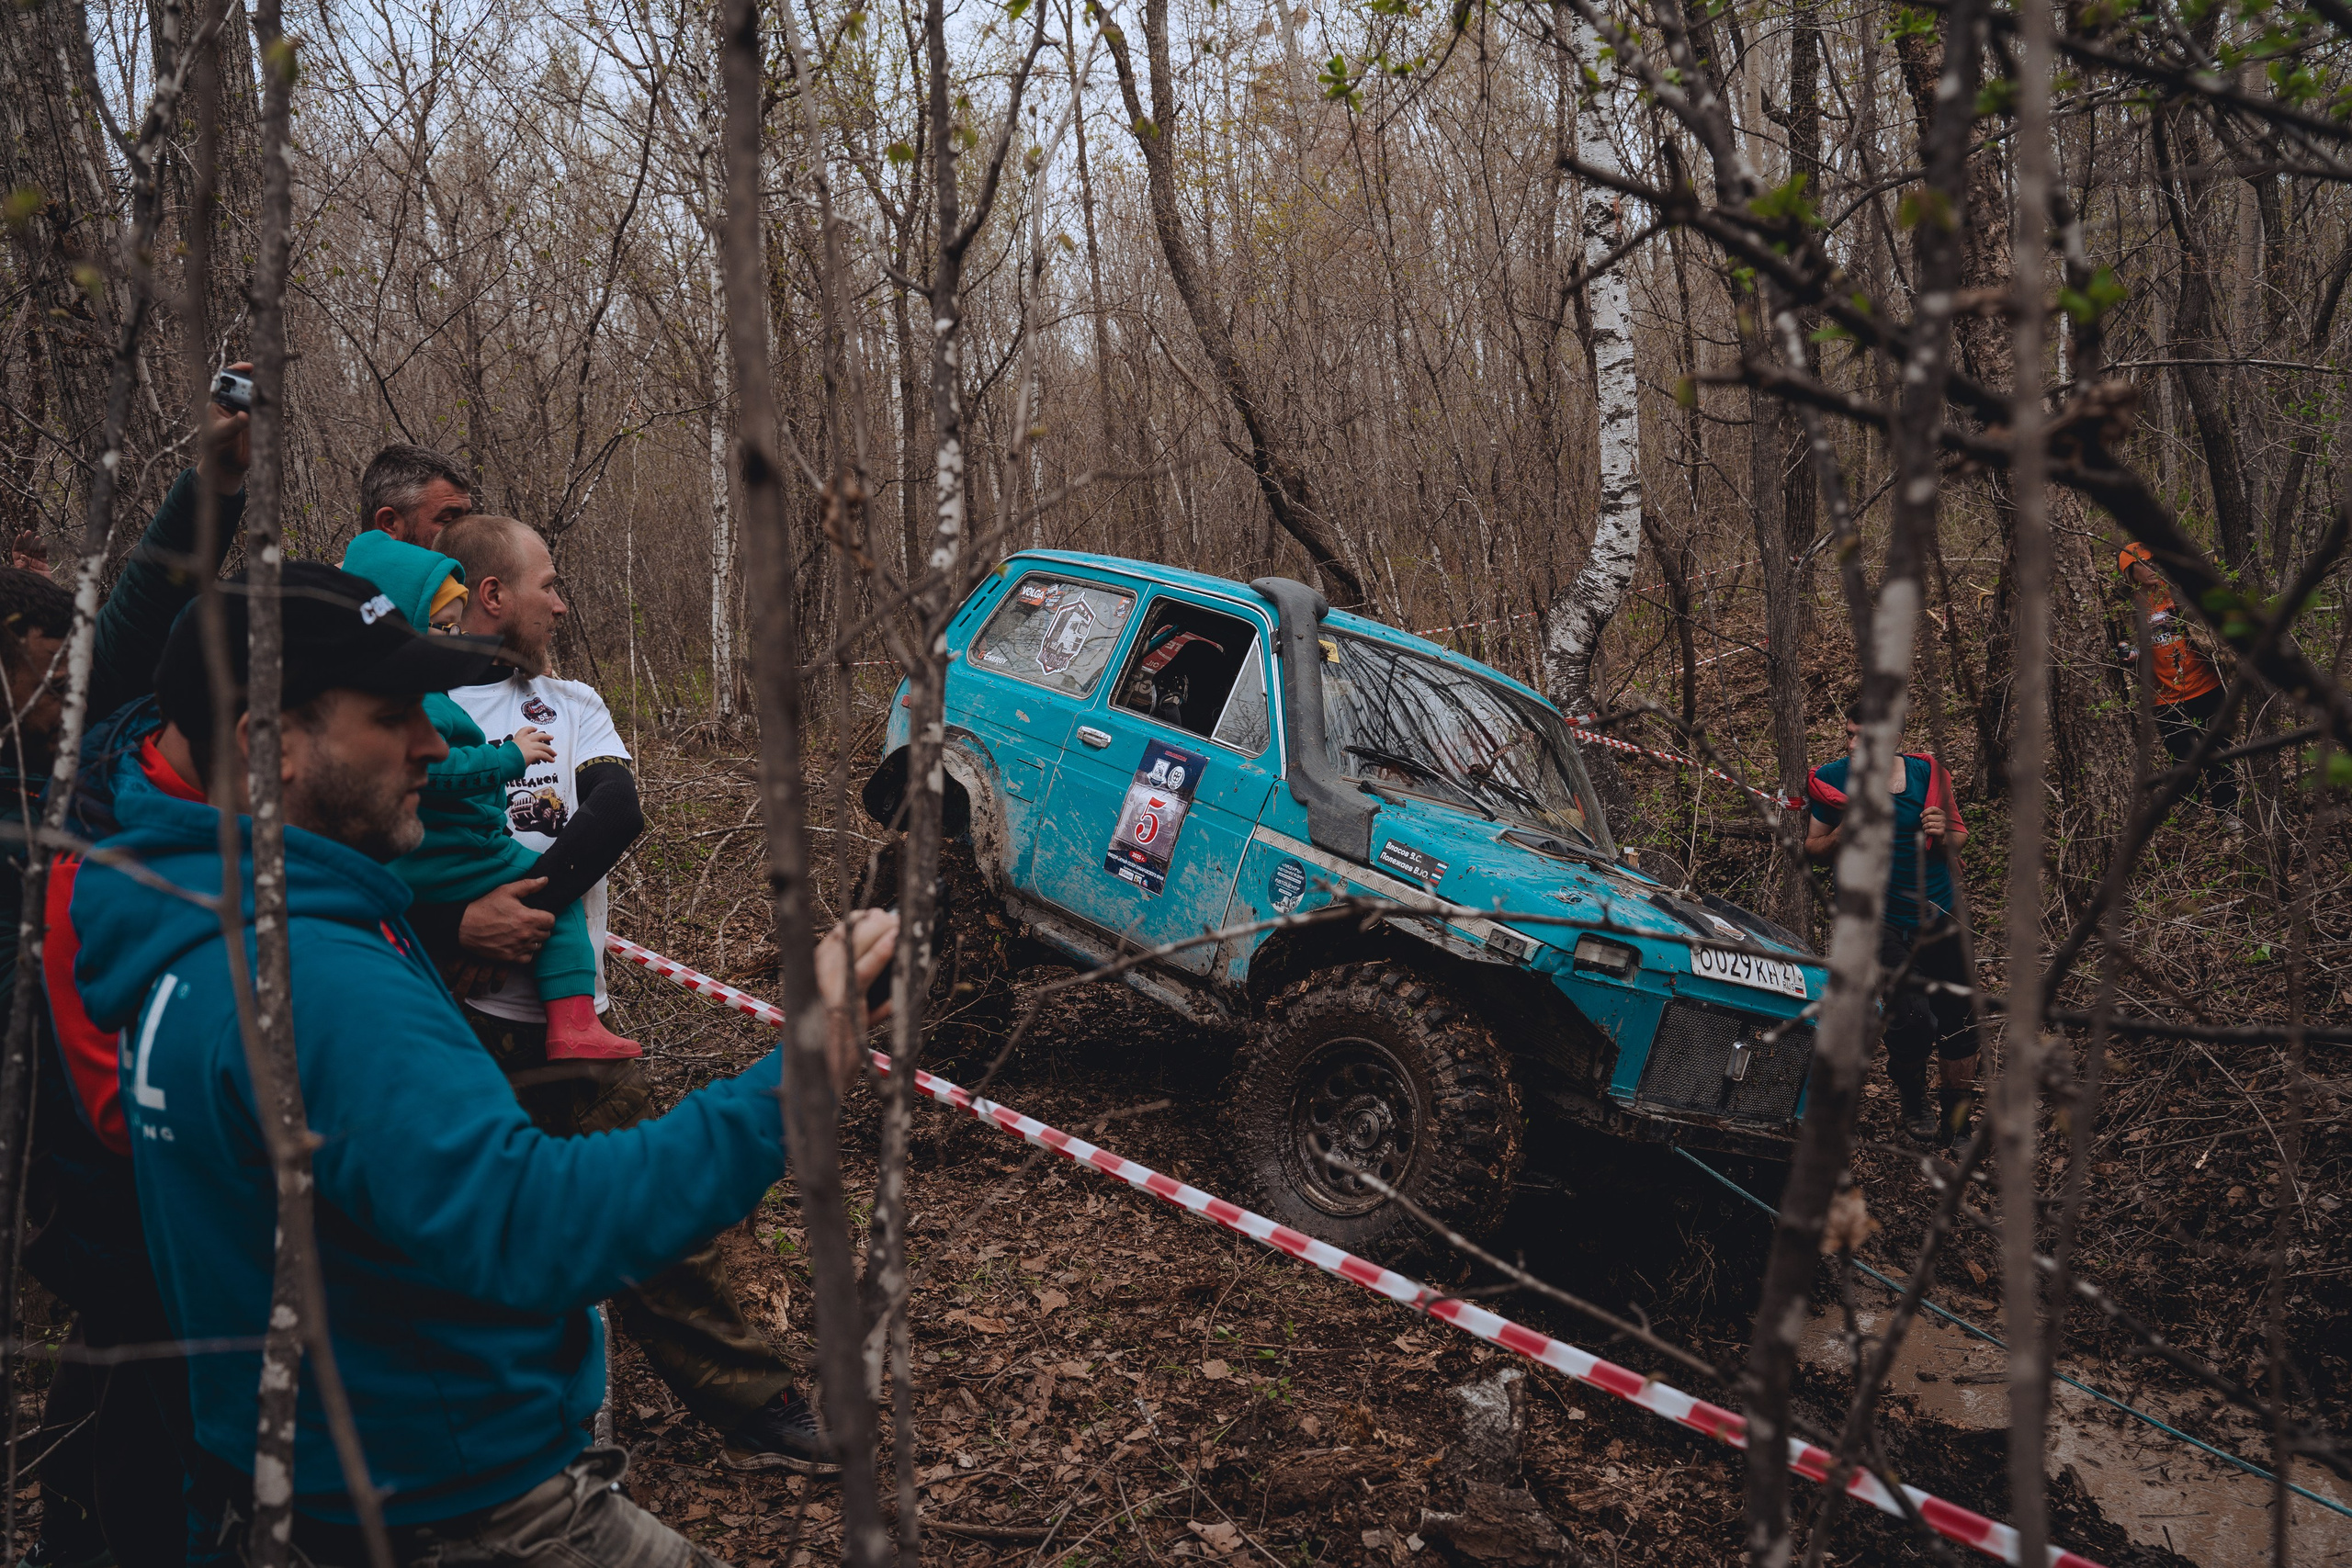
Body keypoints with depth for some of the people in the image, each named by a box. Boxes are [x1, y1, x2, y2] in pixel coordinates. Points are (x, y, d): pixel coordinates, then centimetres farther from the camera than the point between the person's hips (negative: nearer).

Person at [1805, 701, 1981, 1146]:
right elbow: (1813, 849, 3)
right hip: (1875, 913, -3)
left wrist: (1944, 833, -15)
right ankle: (1912, 1104, 9)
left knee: (1959, 1024, 7)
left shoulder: (1928, 774, -3)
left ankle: (1956, 1121, 30)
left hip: (1938, 913, 3)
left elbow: (1960, 838, 8)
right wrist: (1843, 831, -18)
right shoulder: (1831, 780, -6)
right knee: (1914, 1016, -20)